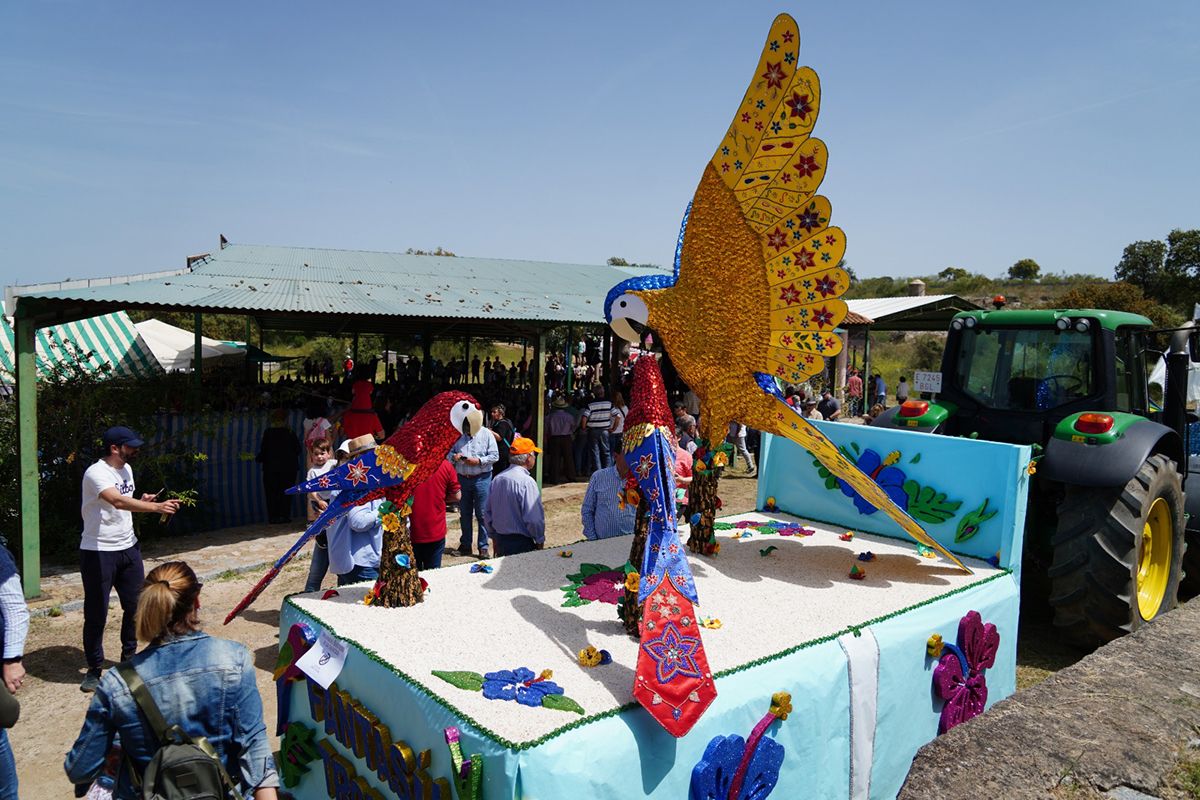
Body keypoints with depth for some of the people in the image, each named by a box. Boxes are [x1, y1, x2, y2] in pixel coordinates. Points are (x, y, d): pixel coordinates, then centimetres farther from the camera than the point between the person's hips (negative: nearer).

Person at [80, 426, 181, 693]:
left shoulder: (127, 469, 9)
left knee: (135, 606, 13)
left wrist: (142, 502, 1)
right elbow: (118, 502, -35)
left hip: (128, 548, 8)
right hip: (99, 552, -7)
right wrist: (156, 507, -43)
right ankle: (94, 669, 17)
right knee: (96, 613, 2)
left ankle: (129, 657, 31)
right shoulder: (96, 473, -18)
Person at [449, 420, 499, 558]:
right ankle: (465, 545, 25)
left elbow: (495, 456, -6)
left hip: (481, 479, -3)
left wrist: (479, 461, -17)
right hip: (462, 478, 3)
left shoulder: (486, 434, -2)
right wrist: (453, 457, -9)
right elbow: (449, 452, 13)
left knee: (482, 514, 0)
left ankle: (483, 547, 9)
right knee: (464, 514, 12)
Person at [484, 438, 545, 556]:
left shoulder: (497, 479, 4)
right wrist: (540, 540, -6)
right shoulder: (527, 482, -19)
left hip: (499, 540, 8)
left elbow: (487, 513, 12)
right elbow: (533, 518, -21)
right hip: (521, 543, -8)